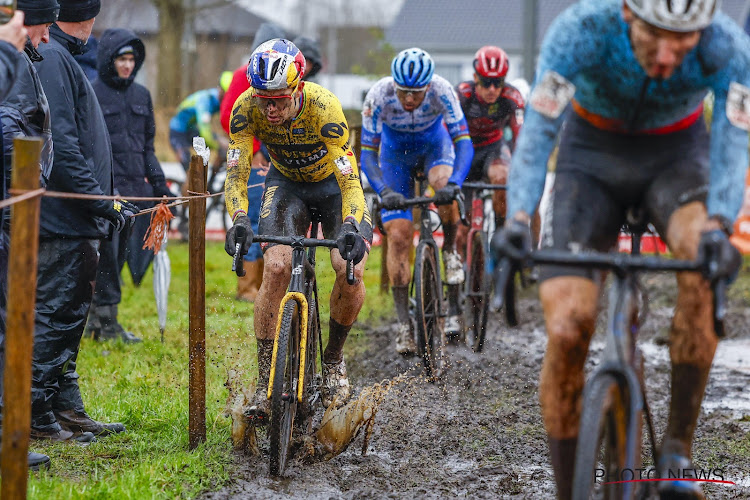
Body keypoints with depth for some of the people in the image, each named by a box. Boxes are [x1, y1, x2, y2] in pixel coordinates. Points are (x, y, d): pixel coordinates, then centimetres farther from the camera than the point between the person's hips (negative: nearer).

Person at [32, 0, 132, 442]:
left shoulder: (61, 58, 18)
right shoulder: (51, 59, -14)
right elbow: (61, 145, -21)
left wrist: (106, 200, 20)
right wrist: (102, 202, -19)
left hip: (77, 222, 10)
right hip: (63, 219, -10)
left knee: (70, 315, 14)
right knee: (54, 314, -6)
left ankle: (67, 408, 21)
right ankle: (38, 417, -1)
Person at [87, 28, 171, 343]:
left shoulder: (141, 95, 15)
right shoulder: (92, 94, -4)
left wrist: (158, 181, 15)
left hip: (134, 187, 6)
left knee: (120, 254, 7)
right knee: (107, 252, -6)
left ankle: (94, 315, 16)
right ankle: (107, 321, 0)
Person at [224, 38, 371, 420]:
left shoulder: (324, 107, -35)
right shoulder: (246, 108, -27)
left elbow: (350, 181, -37)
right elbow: (236, 174, -26)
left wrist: (350, 228, -53)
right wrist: (239, 221, -44)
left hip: (333, 181, -1)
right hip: (286, 183, 2)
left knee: (352, 271, -21)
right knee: (276, 268, -21)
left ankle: (333, 359, 5)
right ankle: (266, 381, -13)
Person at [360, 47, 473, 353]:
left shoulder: (441, 91, -33)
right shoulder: (378, 96, -32)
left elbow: (463, 142, -35)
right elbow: (368, 155, -28)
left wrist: (454, 183, -52)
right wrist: (383, 191, -45)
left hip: (434, 145, 0)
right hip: (395, 152, 0)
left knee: (443, 185, -36)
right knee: (398, 235, -10)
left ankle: (450, 251, -7)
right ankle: (404, 324, -2)